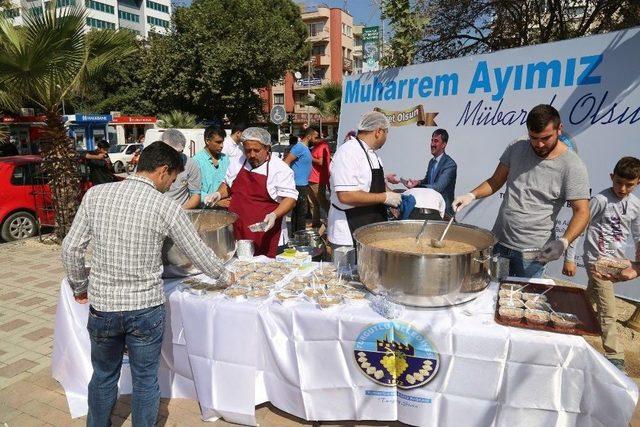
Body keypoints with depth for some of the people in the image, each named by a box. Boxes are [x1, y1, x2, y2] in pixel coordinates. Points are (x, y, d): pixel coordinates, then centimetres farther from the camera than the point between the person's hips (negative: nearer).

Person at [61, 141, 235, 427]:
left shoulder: (95, 194, -3)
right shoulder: (166, 207, -12)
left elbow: (71, 248, 0)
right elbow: (199, 254, -5)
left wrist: (79, 287, 16)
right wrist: (225, 276, 13)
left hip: (101, 306, 3)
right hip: (146, 308, -3)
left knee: (103, 376, 24)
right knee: (145, 381, 16)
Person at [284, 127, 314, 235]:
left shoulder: (306, 148, 14)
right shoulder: (299, 147, -16)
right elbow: (286, 162, -21)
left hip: (303, 185, 10)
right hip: (299, 185, -10)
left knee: (297, 211, 15)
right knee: (302, 212, -5)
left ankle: (295, 234, 23)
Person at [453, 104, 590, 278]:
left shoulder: (572, 166, -11)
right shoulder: (516, 148, 2)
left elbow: (581, 212, -12)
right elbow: (495, 181, 8)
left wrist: (564, 242, -28)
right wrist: (472, 195, -10)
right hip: (498, 242, 4)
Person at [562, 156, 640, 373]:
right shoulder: (601, 200, -14)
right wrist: (569, 259, -12)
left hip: (617, 261, 6)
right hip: (597, 260, -6)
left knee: (592, 297, 18)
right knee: (608, 310, -6)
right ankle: (615, 355, 0)